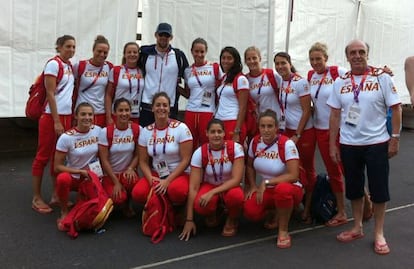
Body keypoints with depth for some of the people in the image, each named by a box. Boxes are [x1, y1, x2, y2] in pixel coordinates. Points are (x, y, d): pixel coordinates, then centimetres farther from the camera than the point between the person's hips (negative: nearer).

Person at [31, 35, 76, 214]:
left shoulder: (69, 65, 12)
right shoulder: (53, 64, -11)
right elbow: (50, 94, -16)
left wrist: (72, 117, 12)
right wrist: (56, 121, -18)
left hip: (67, 116, 8)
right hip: (52, 116, -8)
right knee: (43, 156, 0)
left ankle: (56, 195, 21)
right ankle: (36, 198, 8)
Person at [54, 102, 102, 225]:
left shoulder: (98, 130, -8)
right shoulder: (66, 137, -18)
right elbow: (57, 167, -15)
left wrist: (98, 168, -7)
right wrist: (80, 171, -22)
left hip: (91, 177, 3)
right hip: (72, 176, -3)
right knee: (63, 178, -39)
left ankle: (83, 197, 17)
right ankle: (64, 212, -11)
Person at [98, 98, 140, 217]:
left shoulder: (137, 129, -6)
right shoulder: (106, 132, -12)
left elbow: (137, 154, 0)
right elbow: (104, 160, -11)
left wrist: (131, 169, -19)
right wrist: (116, 182, -15)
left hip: (128, 172, 2)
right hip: (110, 174, -2)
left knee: (132, 180, -33)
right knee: (118, 198, -28)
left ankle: (126, 203, 3)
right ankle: (121, 202, 14)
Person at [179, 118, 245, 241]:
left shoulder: (235, 148, -18)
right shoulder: (200, 152, -16)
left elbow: (236, 179, -22)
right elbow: (193, 187, -18)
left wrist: (212, 192, -36)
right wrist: (189, 220, -20)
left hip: (230, 187, -1)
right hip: (209, 186, 1)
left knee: (236, 195, -38)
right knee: (200, 205, -33)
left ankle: (232, 220, -1)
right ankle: (212, 215, 7)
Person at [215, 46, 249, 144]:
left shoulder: (241, 79, -5)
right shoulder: (223, 78, 17)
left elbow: (242, 107, -10)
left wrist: (237, 132, -15)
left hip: (233, 123, -6)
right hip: (219, 122, 7)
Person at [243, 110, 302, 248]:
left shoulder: (287, 144, -19)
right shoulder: (255, 142, -3)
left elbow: (293, 176, -24)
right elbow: (250, 166, 12)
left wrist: (266, 182, -24)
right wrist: (253, 186, -3)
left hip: (290, 189, -4)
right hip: (265, 189, 5)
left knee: (282, 189, -42)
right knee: (250, 211, -25)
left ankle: (283, 230, -16)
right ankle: (274, 213, 13)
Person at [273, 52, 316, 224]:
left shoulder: (300, 82, -13)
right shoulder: (280, 83, 4)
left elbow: (306, 111, -14)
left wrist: (297, 135, -14)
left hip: (305, 131, -5)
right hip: (288, 130, 5)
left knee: (308, 169, 7)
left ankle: (307, 208, 18)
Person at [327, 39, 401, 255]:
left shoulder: (382, 78, -5)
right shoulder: (340, 82, 3)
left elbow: (396, 109, -3)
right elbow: (335, 115, 6)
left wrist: (395, 139, -8)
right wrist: (332, 145, 3)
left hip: (376, 144, -3)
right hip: (348, 145, 3)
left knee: (379, 189, 4)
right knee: (353, 188, 13)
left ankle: (379, 233, 20)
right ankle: (357, 228, 29)